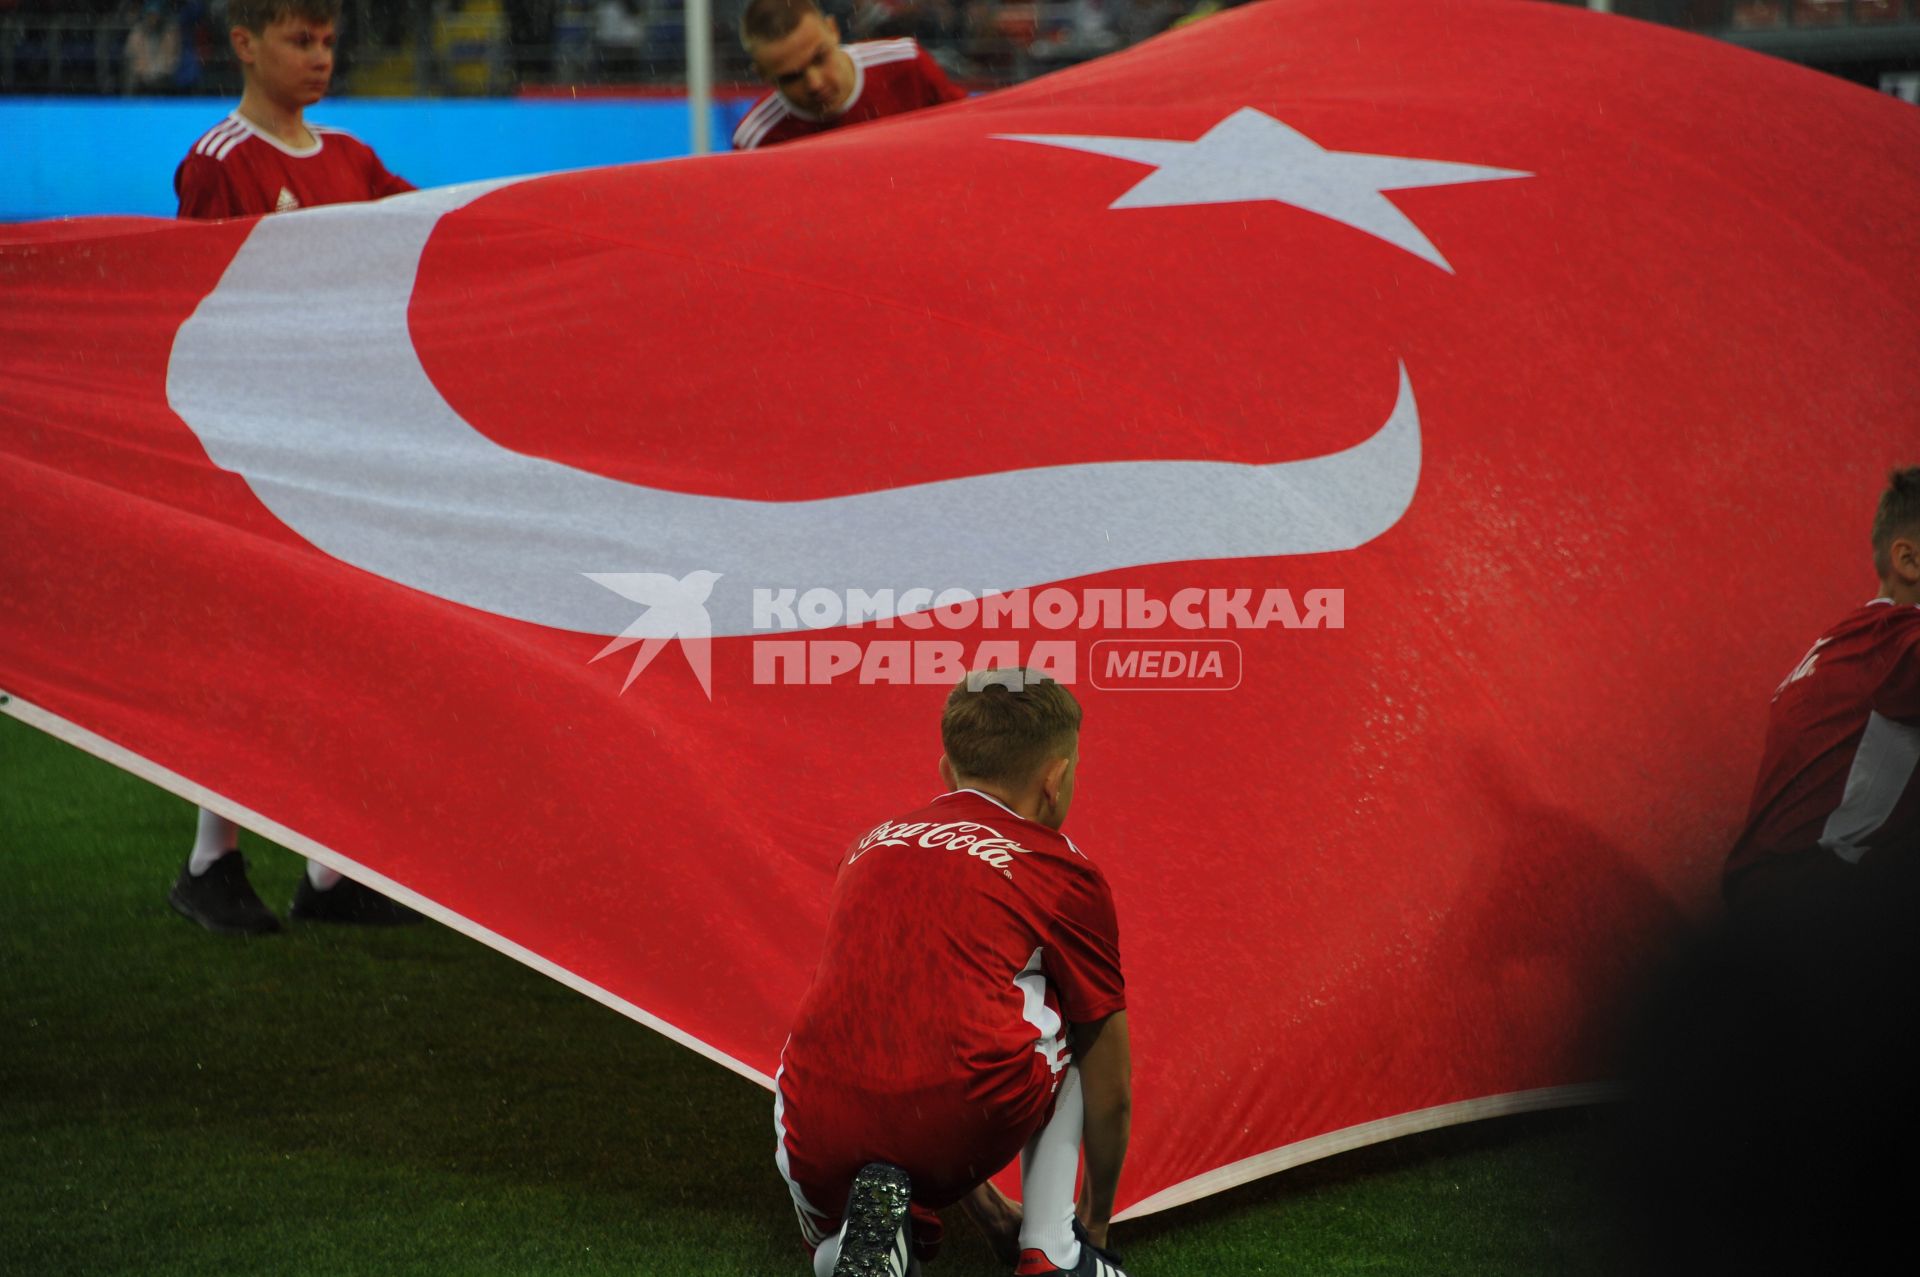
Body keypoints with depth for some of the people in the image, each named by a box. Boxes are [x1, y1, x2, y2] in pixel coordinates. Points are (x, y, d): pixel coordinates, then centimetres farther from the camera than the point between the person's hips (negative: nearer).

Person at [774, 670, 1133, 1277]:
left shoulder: (871, 846, 27)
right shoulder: (1066, 872, 14)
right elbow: (1111, 1090, 22)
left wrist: (981, 1205, 51)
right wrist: (1095, 1220, 42)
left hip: (820, 1143, 4)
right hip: (966, 1126, -3)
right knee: (1081, 1021, 29)